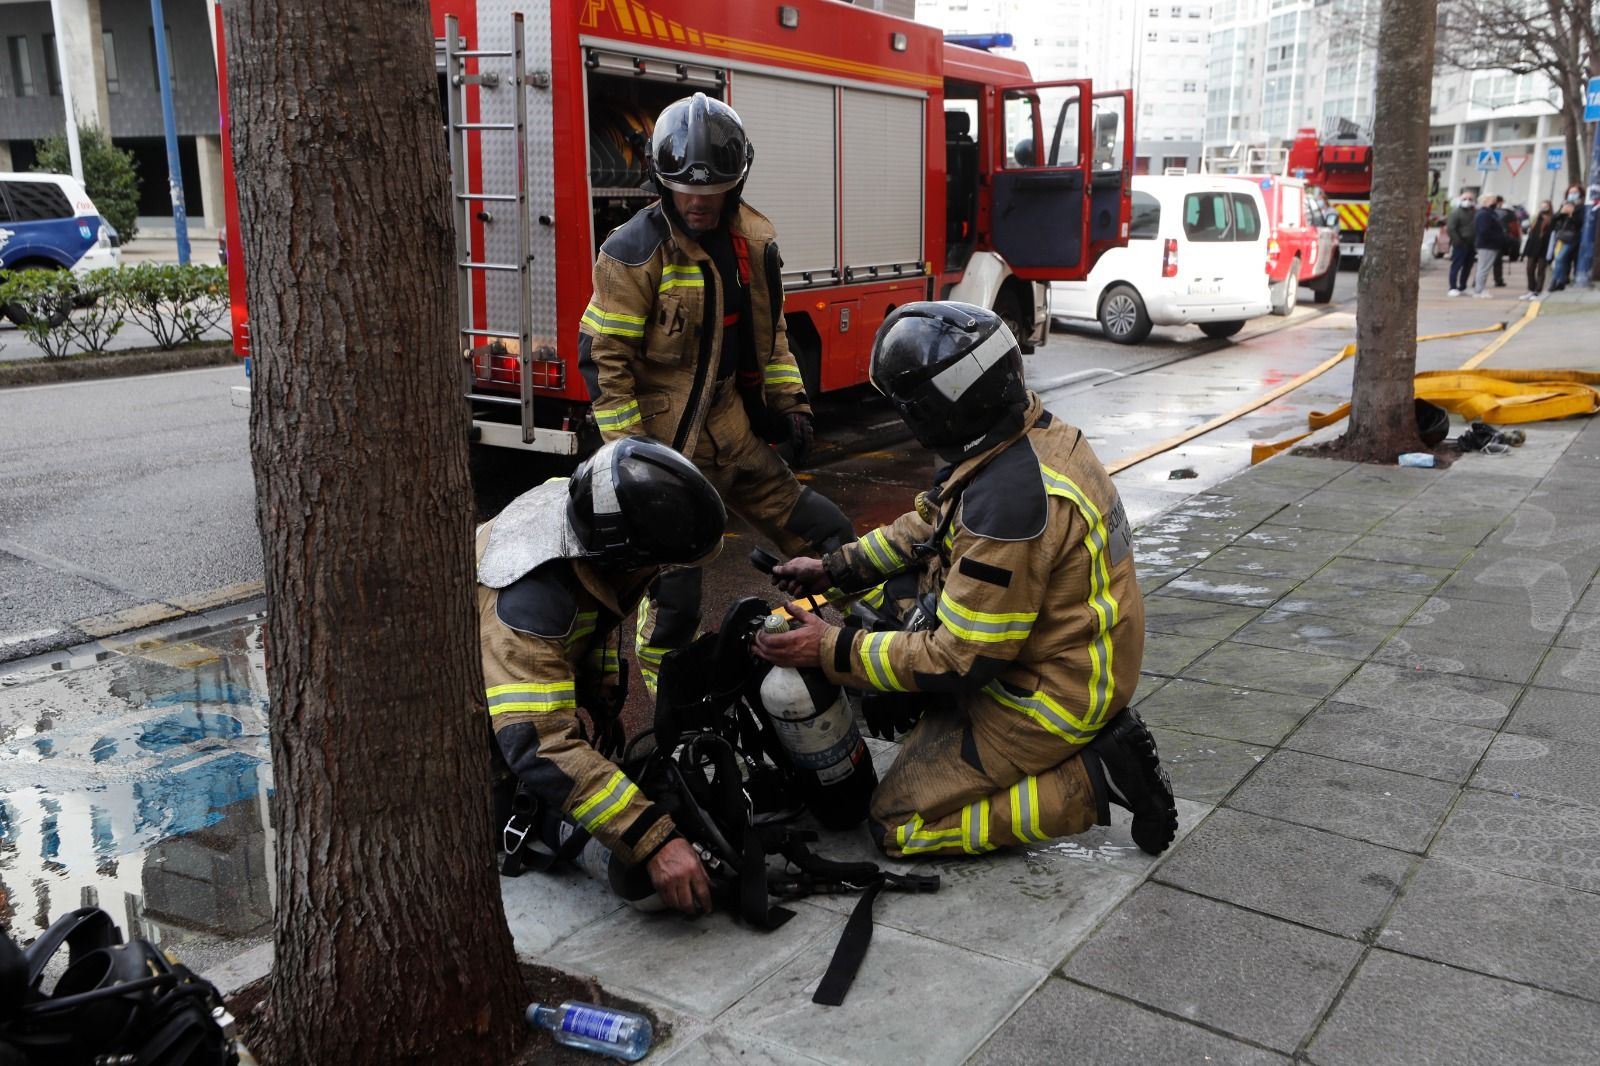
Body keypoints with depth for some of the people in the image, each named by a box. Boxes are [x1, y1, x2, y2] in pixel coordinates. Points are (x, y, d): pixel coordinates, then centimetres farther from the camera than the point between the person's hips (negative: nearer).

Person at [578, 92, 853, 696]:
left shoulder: (754, 239, 6)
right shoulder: (637, 251, -14)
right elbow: (602, 357, -13)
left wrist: (789, 403, 11)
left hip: (736, 434, 6)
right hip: (669, 445, -6)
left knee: (825, 538, 11)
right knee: (674, 596, 0)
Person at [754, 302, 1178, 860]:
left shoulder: (1008, 502, -33)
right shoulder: (1030, 430, -3)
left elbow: (960, 658, -26)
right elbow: (930, 522, 12)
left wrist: (832, 651, -19)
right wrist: (836, 568, 10)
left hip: (1052, 695, -9)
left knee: (897, 824, 0)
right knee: (880, 603, 16)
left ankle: (1092, 778, -3)